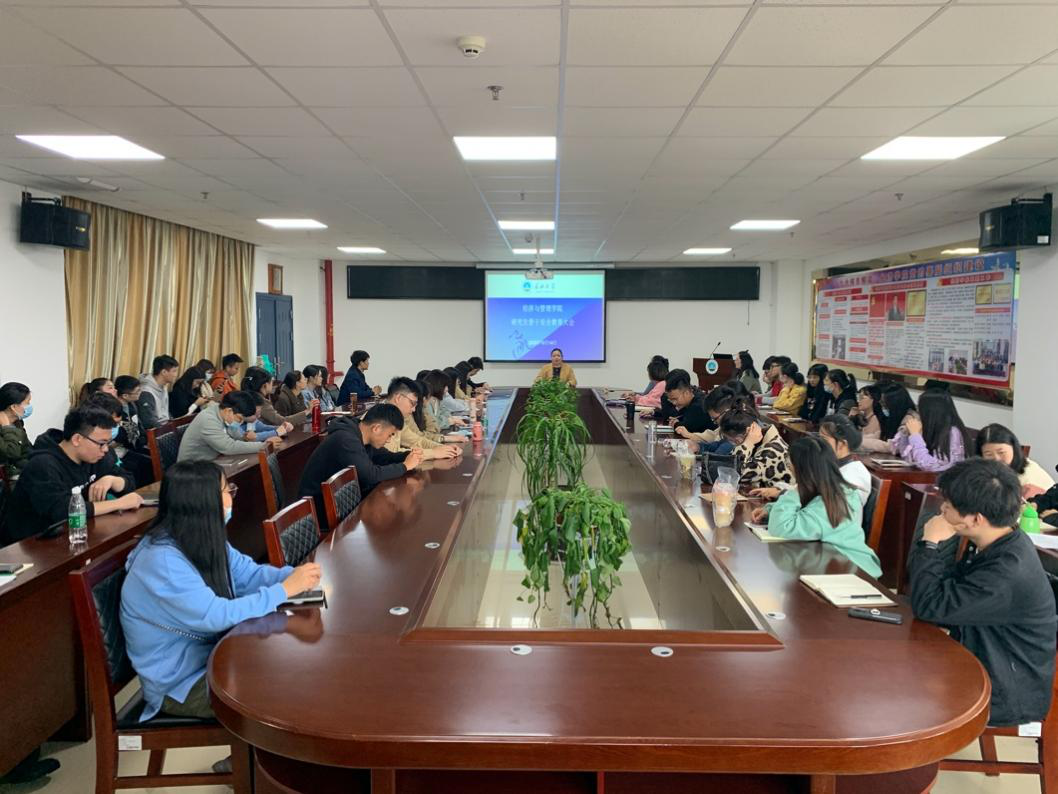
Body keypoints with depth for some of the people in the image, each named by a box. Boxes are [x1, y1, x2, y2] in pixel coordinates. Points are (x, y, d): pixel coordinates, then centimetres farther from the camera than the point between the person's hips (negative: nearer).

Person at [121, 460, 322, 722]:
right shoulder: (162, 561, -28)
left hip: (210, 655, 8)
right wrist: (285, 589, -29)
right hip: (180, 684, -8)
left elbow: (249, 574, 4)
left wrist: (295, 575, -16)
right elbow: (216, 616, -33)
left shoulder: (206, 540, -1)